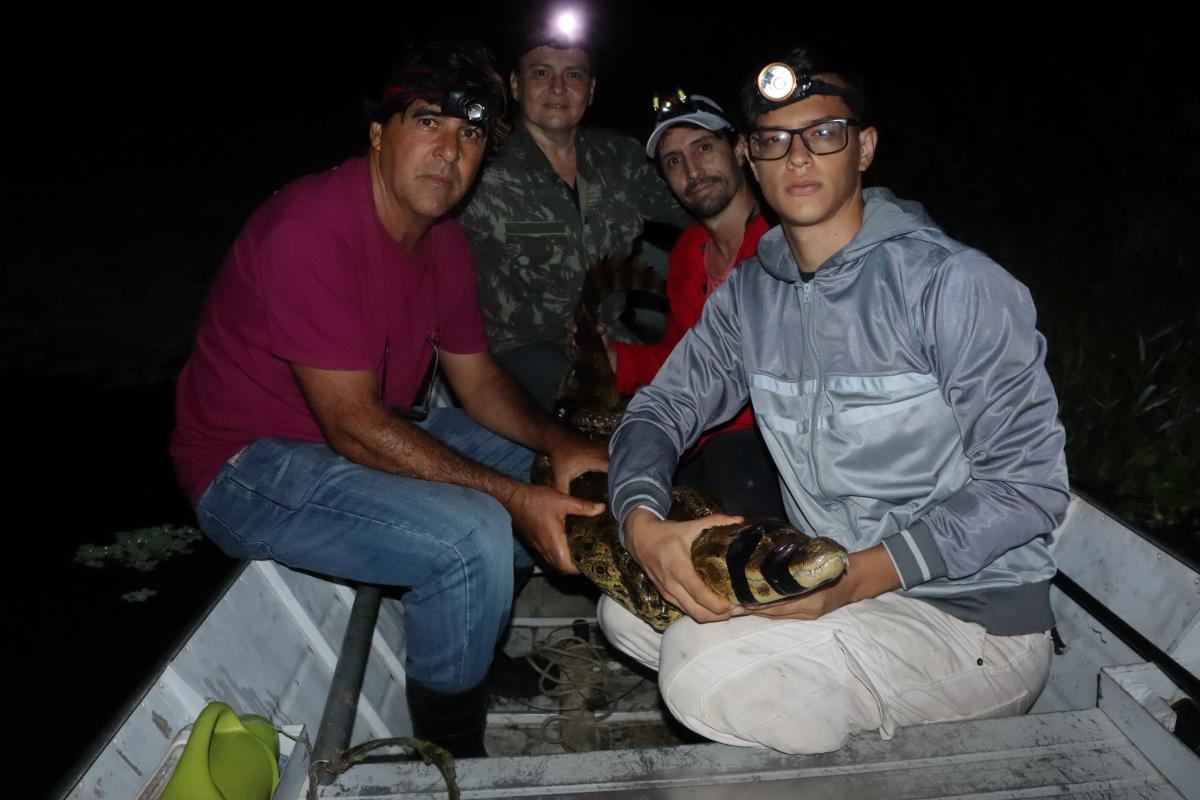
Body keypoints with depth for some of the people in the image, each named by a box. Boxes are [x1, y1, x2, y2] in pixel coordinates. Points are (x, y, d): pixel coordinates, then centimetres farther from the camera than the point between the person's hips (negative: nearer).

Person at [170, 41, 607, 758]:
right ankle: (451, 755, -3)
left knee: (563, 476, 7)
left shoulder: (446, 242, 2)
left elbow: (479, 379, 6)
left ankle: (484, 643, 24)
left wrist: (558, 444, -13)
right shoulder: (311, 233, -26)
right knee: (472, 536, -29)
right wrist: (514, 498, -29)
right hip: (250, 467, -9)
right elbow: (354, 428, -28)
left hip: (375, 427, 9)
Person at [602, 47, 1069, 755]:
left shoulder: (955, 284, -15)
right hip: (827, 585, 7)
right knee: (625, 605, 0)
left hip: (974, 613, -6)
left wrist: (862, 575, -28)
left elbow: (1030, 483, -15)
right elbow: (664, 407, 5)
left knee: (709, 675, -25)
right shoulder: (748, 294, 4)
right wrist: (644, 523, -18)